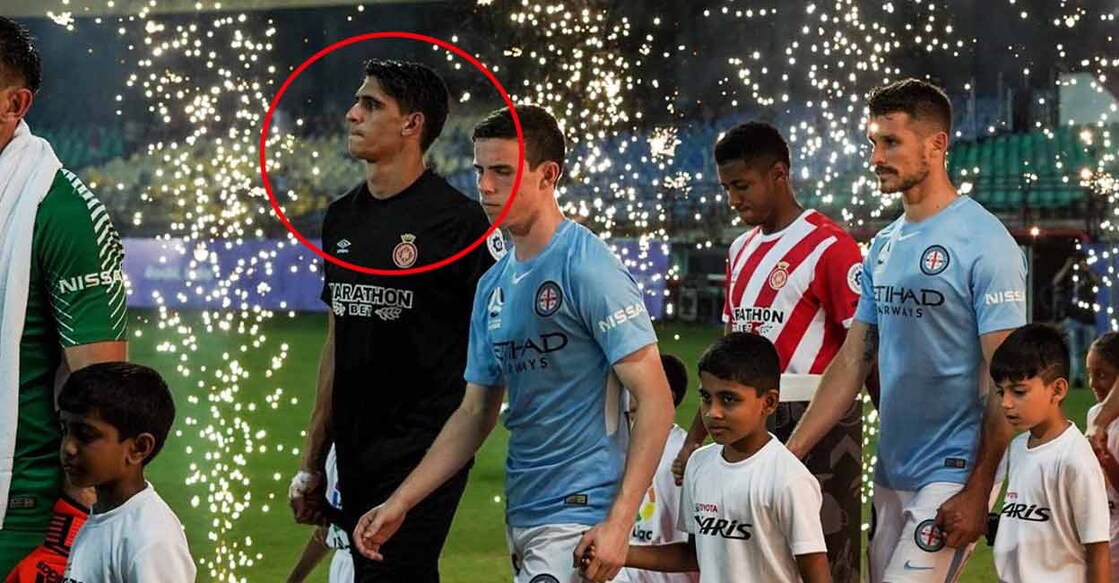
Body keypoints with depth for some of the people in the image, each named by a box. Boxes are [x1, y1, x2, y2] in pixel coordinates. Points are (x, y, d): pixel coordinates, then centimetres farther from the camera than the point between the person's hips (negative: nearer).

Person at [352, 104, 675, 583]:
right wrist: (399, 503, 12)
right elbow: (476, 412, 20)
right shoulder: (494, 286, 14)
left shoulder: (588, 268, -11)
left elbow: (654, 399, -15)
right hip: (520, 515, 8)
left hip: (580, 514, -8)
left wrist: (619, 523, -21)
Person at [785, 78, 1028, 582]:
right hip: (891, 470, 7)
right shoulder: (884, 247, 12)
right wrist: (790, 452, 4)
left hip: (953, 471, -7)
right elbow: (852, 362, 14)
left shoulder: (984, 243, -11)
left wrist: (978, 493, -17)